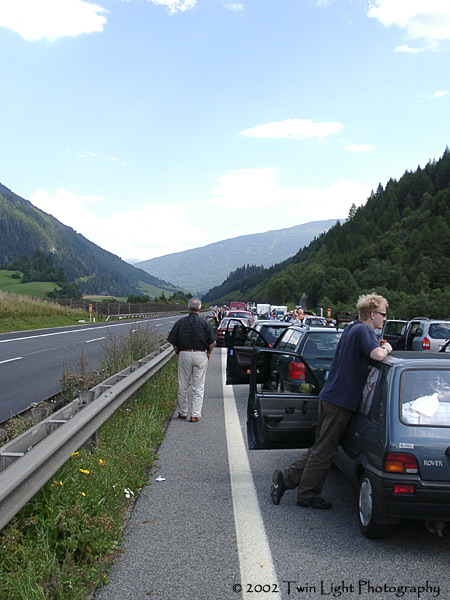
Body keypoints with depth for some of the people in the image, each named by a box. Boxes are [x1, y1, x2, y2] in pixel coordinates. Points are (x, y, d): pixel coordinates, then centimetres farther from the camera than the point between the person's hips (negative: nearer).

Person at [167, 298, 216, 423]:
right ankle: (195, 415, 4)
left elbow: (173, 342, 0)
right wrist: (208, 353, 11)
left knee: (183, 386, 12)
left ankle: (182, 412, 21)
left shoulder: (180, 322, 0)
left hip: (184, 355, 1)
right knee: (198, 387, 4)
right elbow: (212, 341, -3)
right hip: (200, 356, -1)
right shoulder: (205, 323, -3)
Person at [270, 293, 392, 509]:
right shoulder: (363, 331, -14)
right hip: (342, 400, -9)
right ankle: (307, 496, 13)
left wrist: (381, 347, 15)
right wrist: (386, 348, -10)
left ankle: (285, 477, 17)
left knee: (321, 448, 17)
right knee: (324, 451, 2)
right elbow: (377, 355, -30)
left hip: (329, 396, 9)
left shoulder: (351, 328, 14)